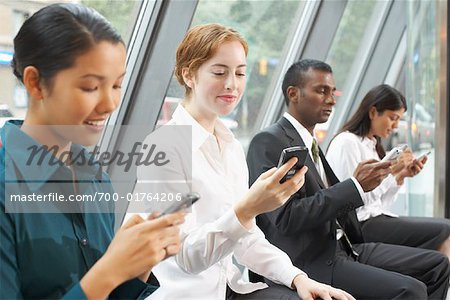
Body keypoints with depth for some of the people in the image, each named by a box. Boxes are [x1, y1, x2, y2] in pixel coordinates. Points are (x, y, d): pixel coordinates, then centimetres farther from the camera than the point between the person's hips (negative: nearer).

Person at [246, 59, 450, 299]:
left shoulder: (310, 143, 16)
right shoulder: (268, 142, -12)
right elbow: (287, 218, -21)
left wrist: (357, 182, -2)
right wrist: (355, 186, -19)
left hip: (341, 247, 9)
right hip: (309, 262, -9)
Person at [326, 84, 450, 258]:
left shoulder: (372, 145, 19)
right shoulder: (346, 142, -8)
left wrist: (401, 175, 3)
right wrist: (392, 171, -14)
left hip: (375, 218, 9)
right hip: (360, 226, -9)